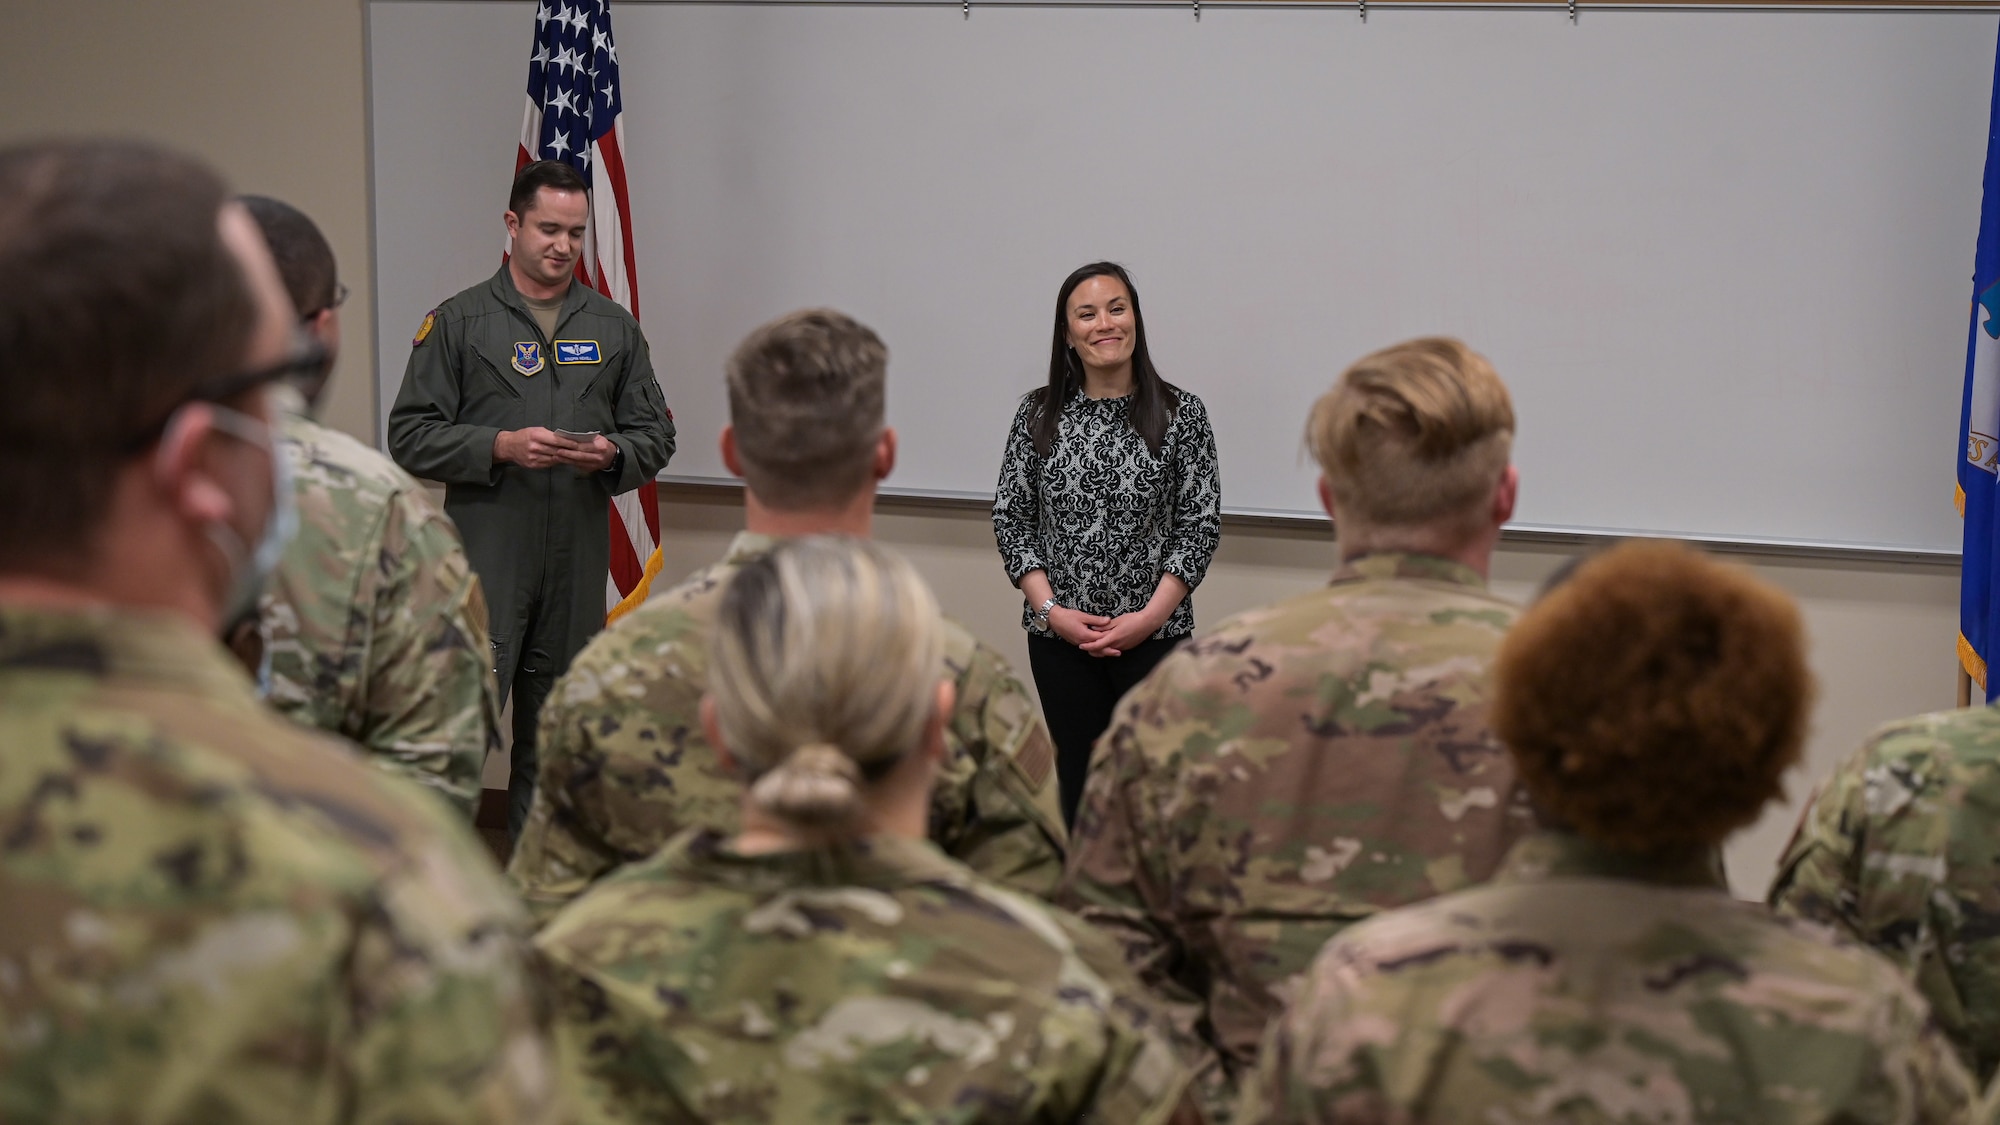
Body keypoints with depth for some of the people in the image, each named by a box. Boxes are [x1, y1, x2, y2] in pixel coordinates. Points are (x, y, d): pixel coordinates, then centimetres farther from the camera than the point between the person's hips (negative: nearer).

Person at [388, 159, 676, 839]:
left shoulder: (614, 328, 13)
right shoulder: (457, 323, 2)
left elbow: (656, 435, 13)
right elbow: (411, 436, -2)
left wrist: (611, 453, -9)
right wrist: (501, 446, -16)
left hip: (580, 560, 4)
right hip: (486, 558, -4)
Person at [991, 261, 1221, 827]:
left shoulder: (1180, 414, -1)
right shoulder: (1039, 414, 3)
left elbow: (1201, 524, -3)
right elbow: (1010, 517, 4)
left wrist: (1148, 618, -11)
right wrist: (1051, 610, -7)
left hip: (1155, 633, -2)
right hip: (1058, 635, 2)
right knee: (1078, 780, 8)